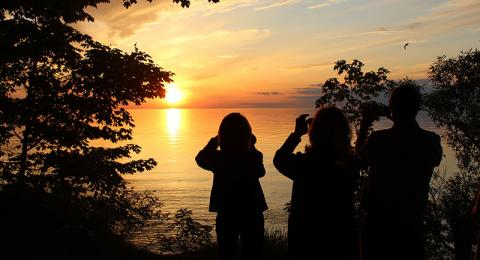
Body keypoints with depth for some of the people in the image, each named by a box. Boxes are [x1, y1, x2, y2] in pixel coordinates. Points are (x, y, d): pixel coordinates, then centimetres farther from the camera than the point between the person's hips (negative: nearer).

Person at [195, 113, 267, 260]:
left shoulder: (217, 158, -13)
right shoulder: (254, 157, -14)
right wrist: (252, 147, 10)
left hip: (226, 215, 1)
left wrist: (215, 141, 16)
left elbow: (200, 158, 10)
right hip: (252, 214, 0)